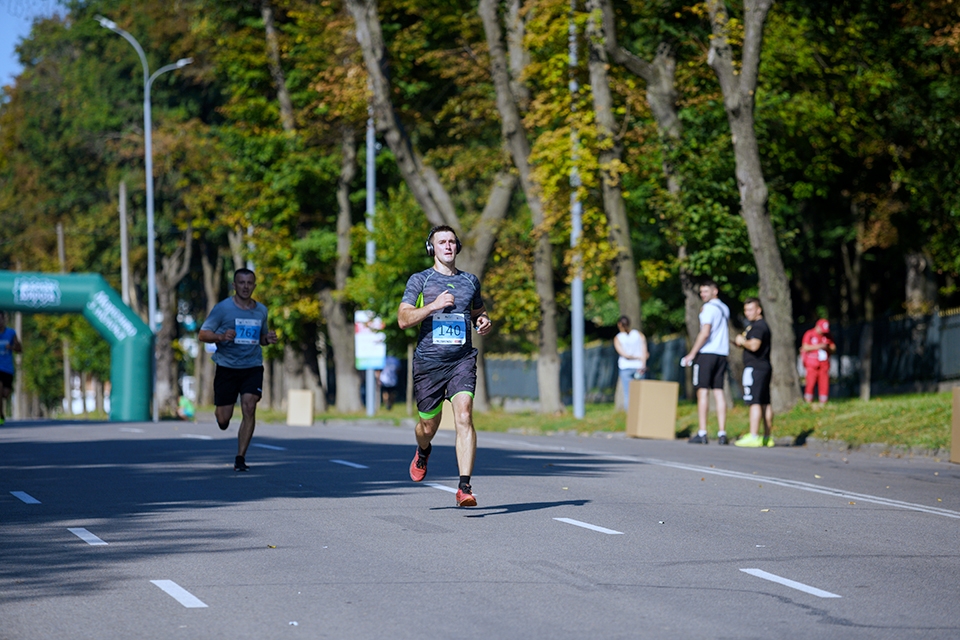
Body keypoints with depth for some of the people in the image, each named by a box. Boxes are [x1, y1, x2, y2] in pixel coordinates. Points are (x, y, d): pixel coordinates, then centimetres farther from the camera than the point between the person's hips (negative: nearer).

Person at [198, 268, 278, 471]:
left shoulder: (261, 310, 9)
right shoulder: (223, 308, -5)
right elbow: (203, 334, -5)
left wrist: (268, 338, -1)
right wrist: (221, 337, -24)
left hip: (253, 367, 2)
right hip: (226, 367, -2)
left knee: (249, 407, -16)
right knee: (223, 421, 0)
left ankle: (240, 458, -8)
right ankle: (220, 410, 40)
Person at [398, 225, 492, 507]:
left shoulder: (470, 281, 13)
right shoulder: (420, 280, 3)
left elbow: (478, 311, 28)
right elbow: (403, 318, -5)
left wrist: (484, 321, 5)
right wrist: (433, 305, -18)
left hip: (462, 360, 1)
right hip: (428, 361, -1)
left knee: (464, 416, -19)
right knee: (428, 425, 11)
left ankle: (464, 487, -23)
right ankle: (423, 452, 50)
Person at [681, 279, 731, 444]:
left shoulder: (708, 308, -9)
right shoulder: (725, 308, 17)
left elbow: (705, 333, -18)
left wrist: (692, 353, -15)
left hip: (707, 353, -8)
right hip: (722, 354, 8)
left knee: (703, 391, -6)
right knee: (719, 392, 5)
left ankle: (702, 433, -11)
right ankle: (722, 433, -1)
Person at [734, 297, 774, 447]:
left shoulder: (758, 326, -12)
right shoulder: (762, 325, 22)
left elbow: (754, 345, -25)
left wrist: (742, 341, -8)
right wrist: (740, 343, 14)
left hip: (755, 368, -11)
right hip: (764, 367, 11)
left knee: (755, 402, -13)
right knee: (765, 402, 10)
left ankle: (753, 437, -18)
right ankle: (768, 437, 13)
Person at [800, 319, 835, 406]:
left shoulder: (827, 336, 13)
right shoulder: (809, 334, 0)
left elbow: (833, 348, 15)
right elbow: (805, 347, -8)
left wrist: (827, 348, -7)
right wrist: (818, 346, -16)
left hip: (824, 363, 4)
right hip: (812, 363, -4)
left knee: (824, 383, -3)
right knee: (810, 383, -10)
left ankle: (823, 403, 0)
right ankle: (808, 403, -7)